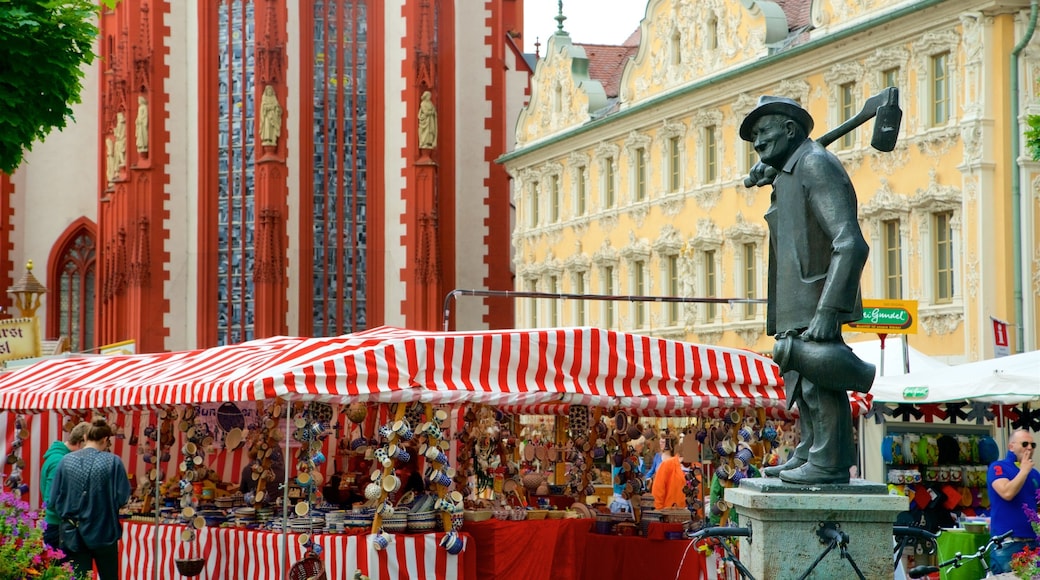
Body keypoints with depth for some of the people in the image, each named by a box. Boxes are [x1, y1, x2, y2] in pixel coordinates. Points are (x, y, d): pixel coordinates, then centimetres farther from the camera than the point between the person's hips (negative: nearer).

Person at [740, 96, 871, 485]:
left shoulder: (815, 164, -13)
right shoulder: (788, 173, 19)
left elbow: (851, 244, -24)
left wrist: (827, 311, -29)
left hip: (817, 298, -11)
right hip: (796, 306, 11)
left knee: (818, 380, -11)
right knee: (801, 379, 16)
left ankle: (829, 463, -9)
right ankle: (808, 455, 25)